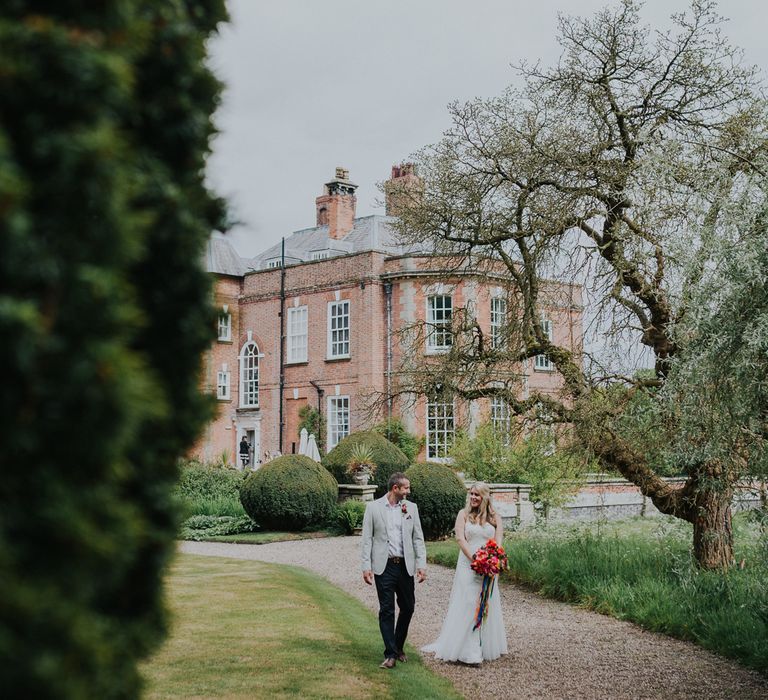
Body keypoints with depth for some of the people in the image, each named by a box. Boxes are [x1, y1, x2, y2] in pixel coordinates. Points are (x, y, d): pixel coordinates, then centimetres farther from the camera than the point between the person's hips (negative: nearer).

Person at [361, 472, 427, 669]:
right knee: (386, 610, -2)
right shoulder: (373, 507, -1)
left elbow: (418, 538, 7)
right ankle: (390, 654, 4)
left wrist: (421, 564, -1)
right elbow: (367, 539, 0)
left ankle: (398, 647, 27)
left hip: (405, 566, 3)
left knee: (408, 607, 8)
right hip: (384, 566, -3)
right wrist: (366, 567, -5)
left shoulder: (411, 508, 7)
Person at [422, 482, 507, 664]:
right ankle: (468, 651, -2)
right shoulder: (464, 514, 2)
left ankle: (486, 647, 19)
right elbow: (460, 538, -6)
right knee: (467, 605, -5)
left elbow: (498, 541, 1)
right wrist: (474, 560, -16)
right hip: (467, 565, -2)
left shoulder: (495, 517, 7)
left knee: (487, 605, 9)